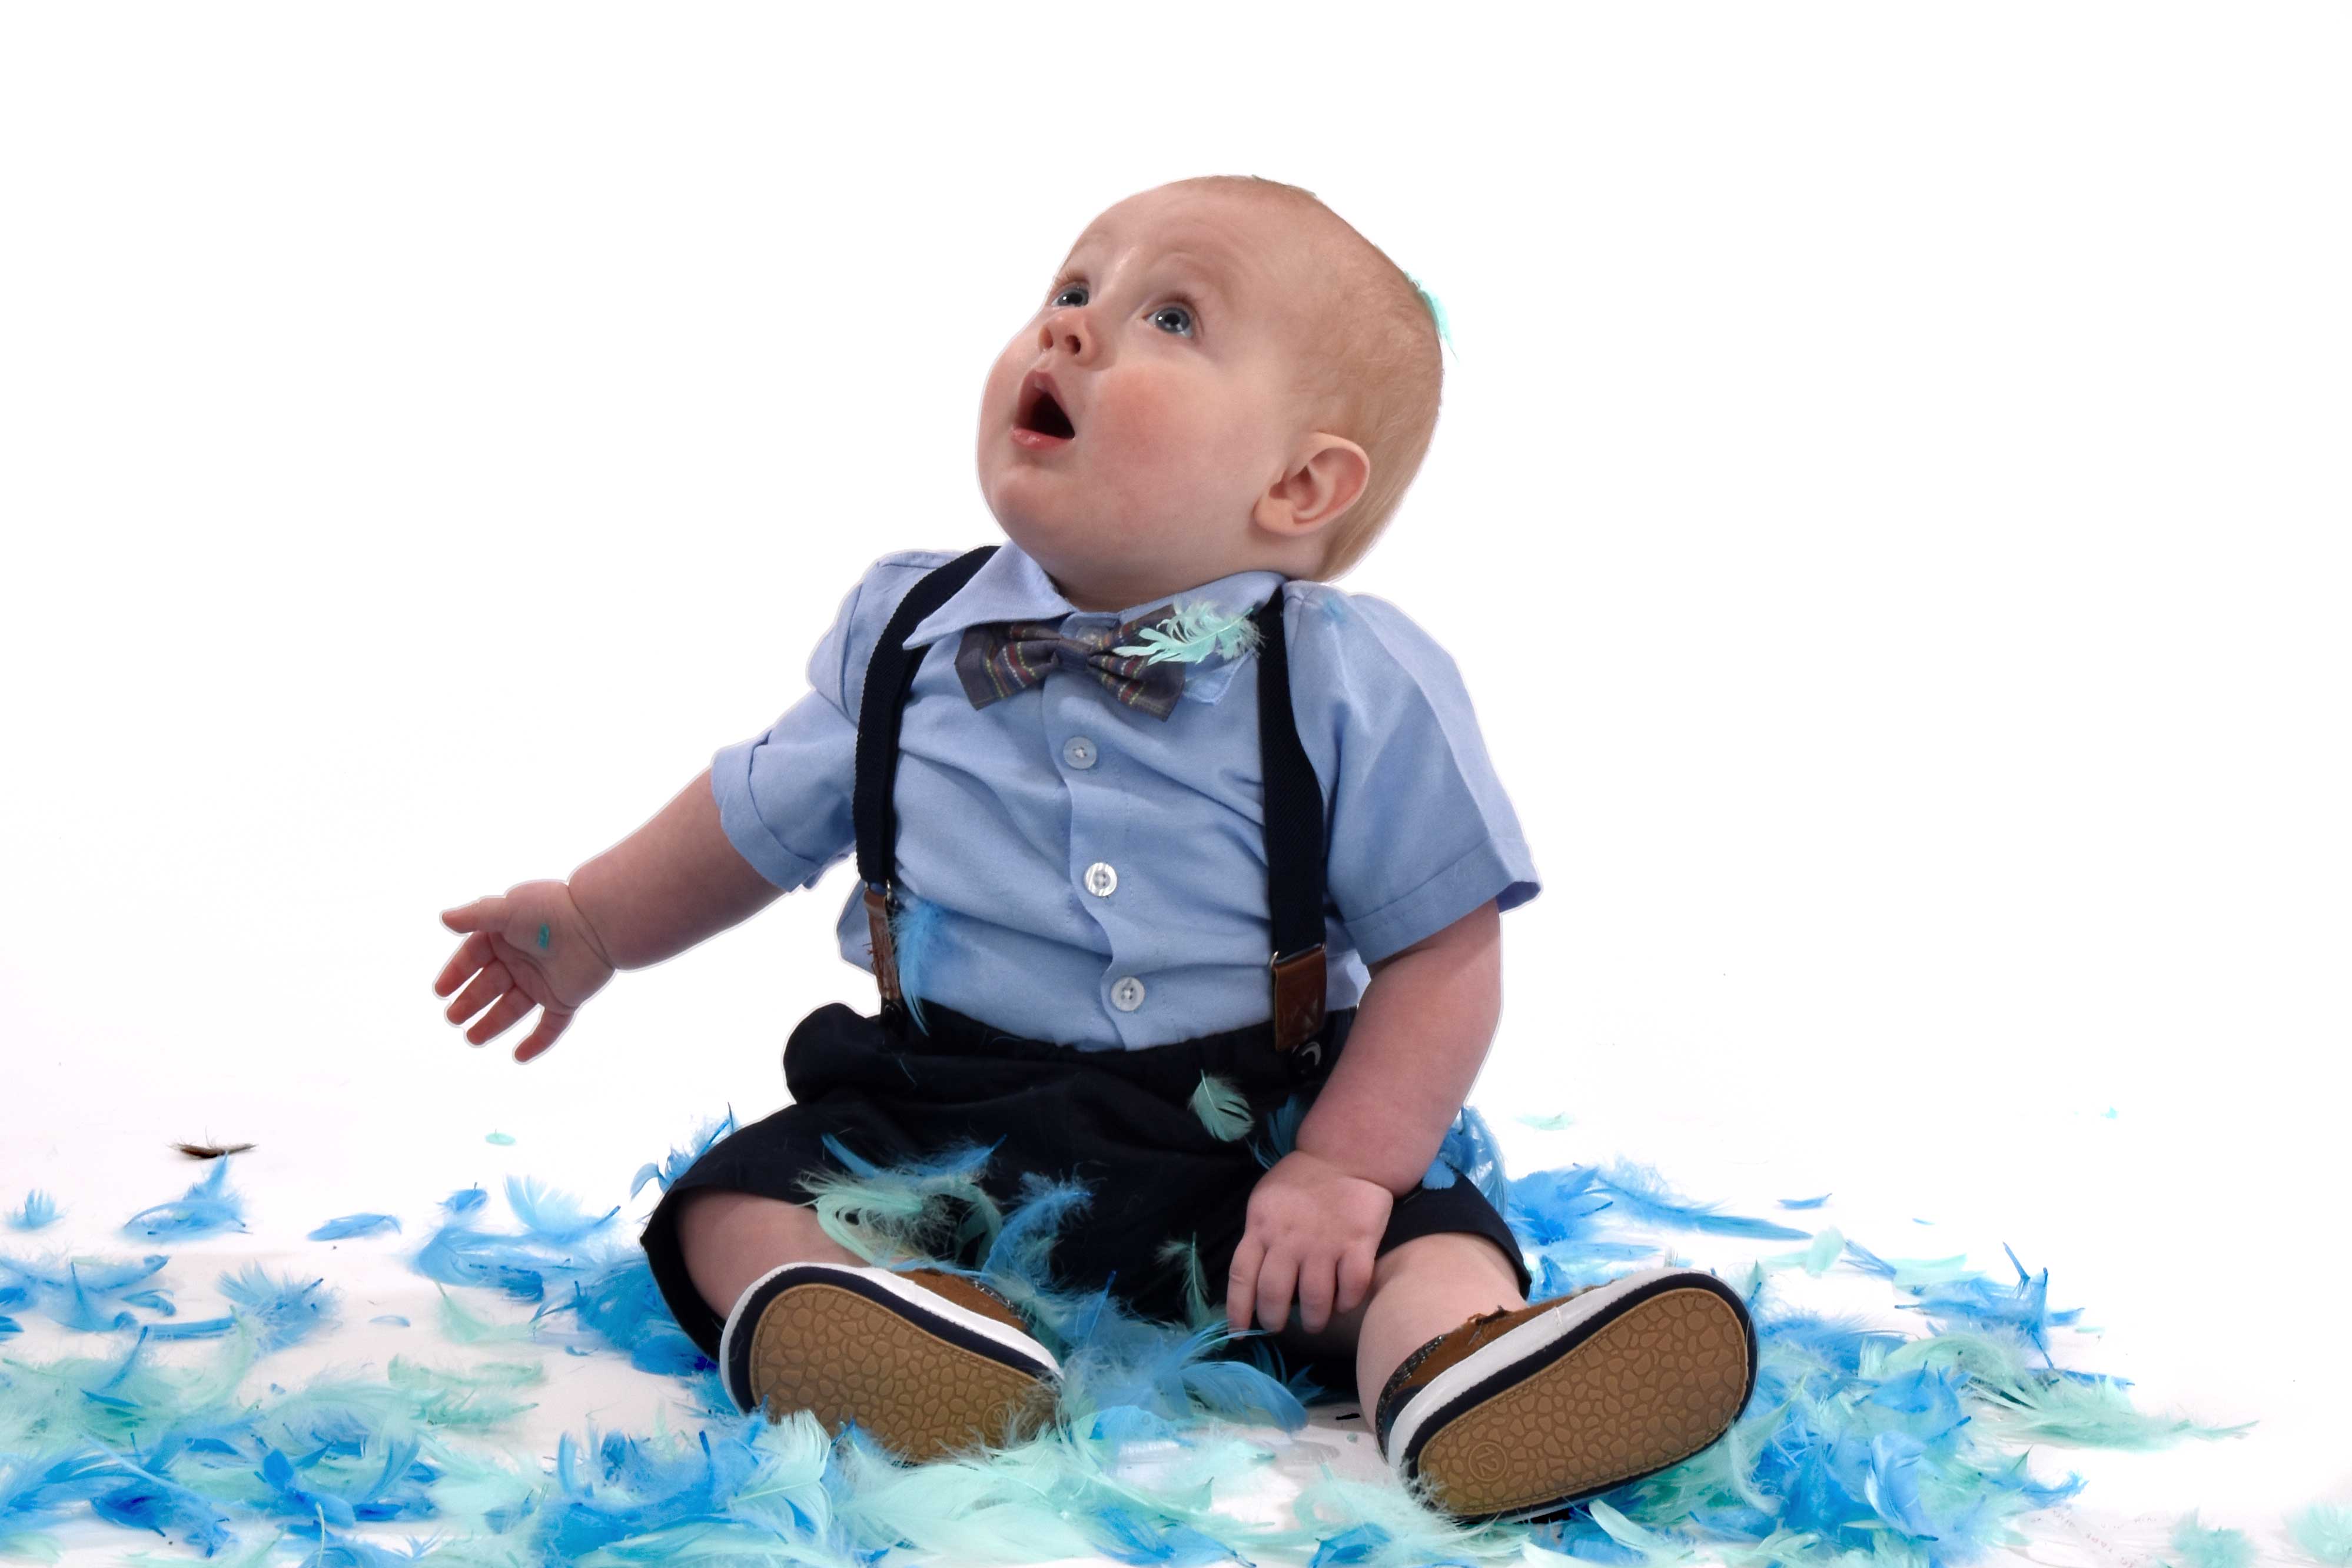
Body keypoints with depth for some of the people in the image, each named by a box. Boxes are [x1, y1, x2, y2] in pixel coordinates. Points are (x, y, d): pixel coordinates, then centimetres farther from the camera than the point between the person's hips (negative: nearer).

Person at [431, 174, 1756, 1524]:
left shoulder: (1357, 684, -9)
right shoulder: (906, 634, 3)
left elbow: (1443, 950, -8)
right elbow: (762, 817, 20)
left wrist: (1346, 1167, -19)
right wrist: (595, 924, 28)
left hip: (1241, 1150, -2)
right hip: (935, 1122, 2)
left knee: (1424, 1237, -24)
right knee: (737, 1200, -20)